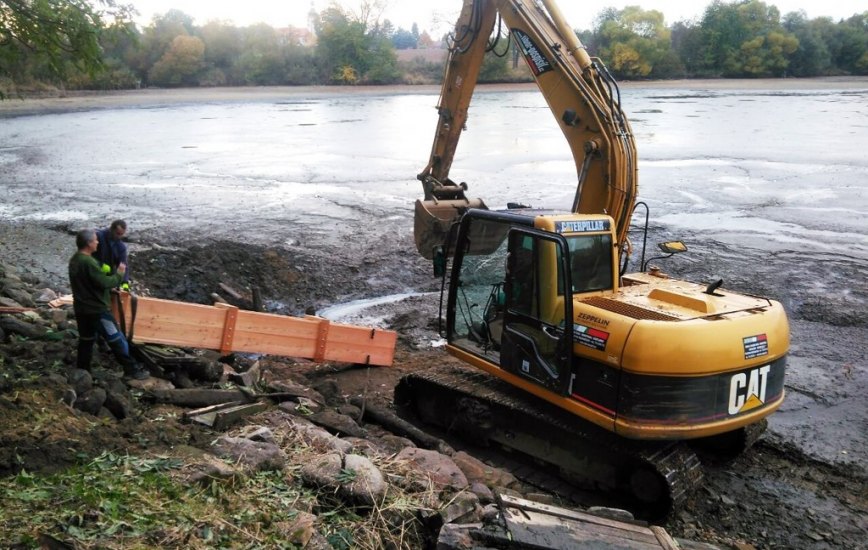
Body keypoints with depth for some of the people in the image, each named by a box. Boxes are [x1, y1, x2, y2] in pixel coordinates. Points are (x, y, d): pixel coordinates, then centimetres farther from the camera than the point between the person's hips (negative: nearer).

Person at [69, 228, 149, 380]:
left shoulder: (74, 260, 8)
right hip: (97, 309, -9)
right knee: (117, 340, -2)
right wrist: (120, 273, -9)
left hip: (81, 308, 9)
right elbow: (105, 283, -24)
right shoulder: (89, 262, -23)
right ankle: (132, 370, 3)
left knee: (86, 340, 18)